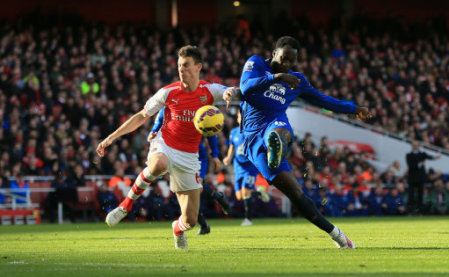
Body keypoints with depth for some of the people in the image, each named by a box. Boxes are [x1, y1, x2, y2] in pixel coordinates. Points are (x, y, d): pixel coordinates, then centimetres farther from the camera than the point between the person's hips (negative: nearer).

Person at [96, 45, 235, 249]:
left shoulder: (208, 91, 0)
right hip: (164, 146, -1)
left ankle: (178, 229, 36)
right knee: (158, 165, -44)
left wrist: (228, 94, -36)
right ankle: (126, 205, -23)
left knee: (190, 220, -4)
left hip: (189, 156, 2)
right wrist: (110, 138, 2)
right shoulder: (168, 92, -2)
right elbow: (141, 116, 5)